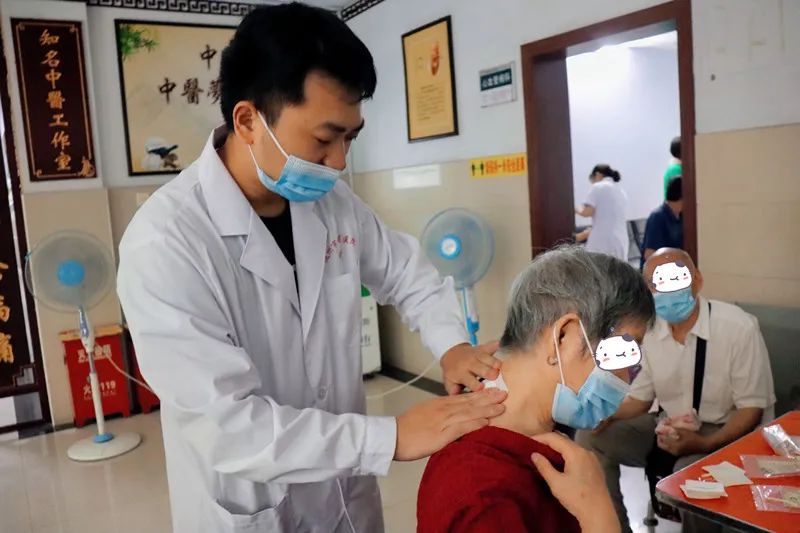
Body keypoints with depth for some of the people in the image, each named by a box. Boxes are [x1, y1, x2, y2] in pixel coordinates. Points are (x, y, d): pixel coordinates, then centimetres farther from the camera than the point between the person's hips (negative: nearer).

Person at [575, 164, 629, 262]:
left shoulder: (598, 187, 1)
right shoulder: (622, 192, 23)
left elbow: (587, 212, -10)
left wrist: (578, 210, 11)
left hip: (602, 242, -7)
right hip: (620, 243, 7)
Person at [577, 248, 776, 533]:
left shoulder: (738, 327, -19)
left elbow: (752, 406, -14)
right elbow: (640, 397, 6)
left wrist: (705, 444, -31)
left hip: (722, 433, -5)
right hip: (668, 425, 5)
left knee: (691, 471, -36)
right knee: (591, 437, -10)